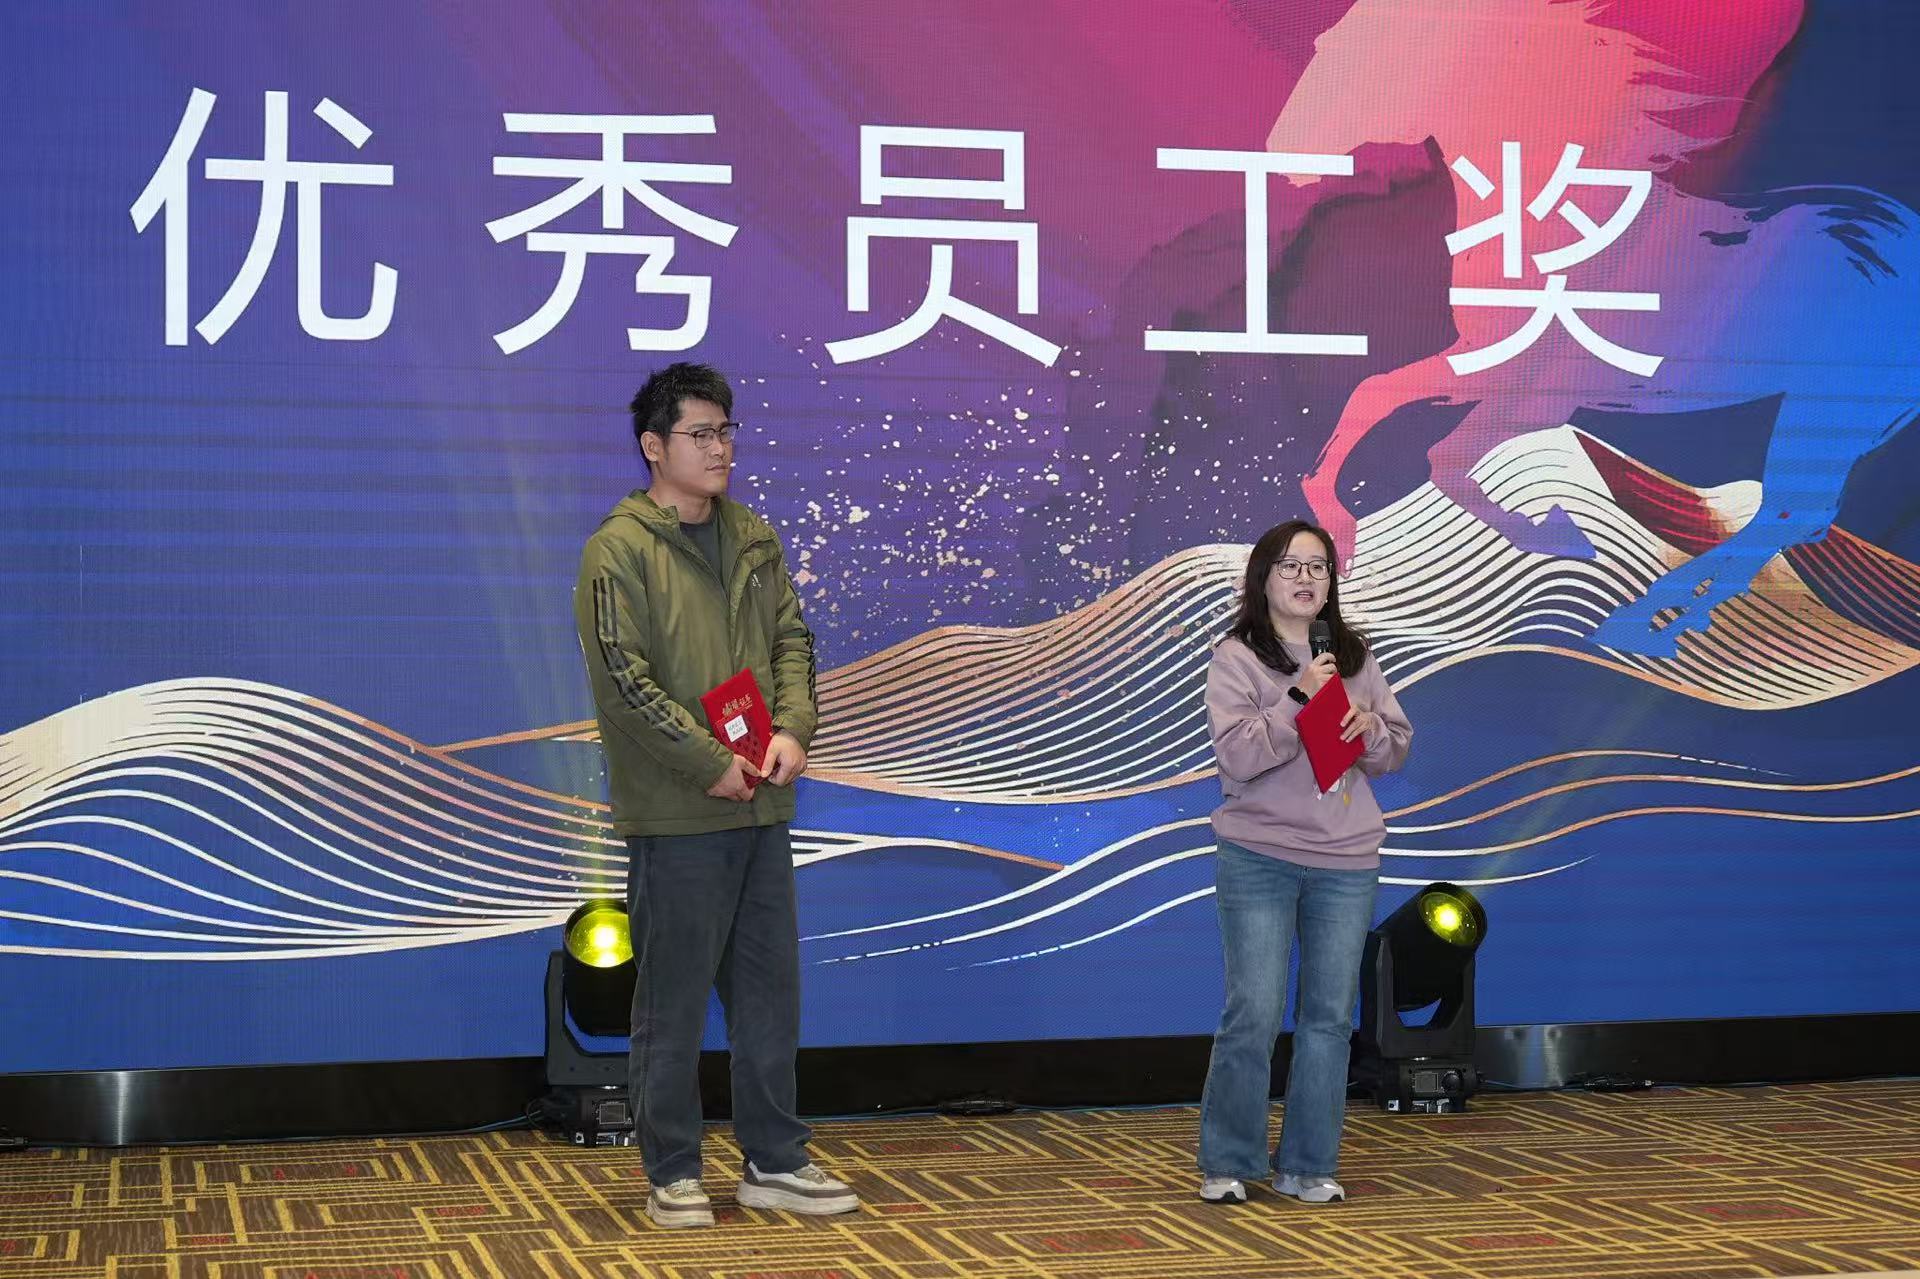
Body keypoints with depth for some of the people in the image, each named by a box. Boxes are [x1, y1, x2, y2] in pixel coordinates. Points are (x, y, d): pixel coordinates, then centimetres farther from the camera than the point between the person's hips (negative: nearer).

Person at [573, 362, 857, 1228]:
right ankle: (672, 1174, 12)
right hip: (675, 814, -7)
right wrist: (712, 764, -17)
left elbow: (792, 641, 12)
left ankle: (775, 1163, 21)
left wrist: (792, 731, -6)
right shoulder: (620, 549, -9)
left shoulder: (754, 539, 12)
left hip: (761, 808, 7)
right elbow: (624, 674, -15)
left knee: (769, 992, 12)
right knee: (673, 1003, 2)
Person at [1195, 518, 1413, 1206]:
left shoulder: (1355, 658, 11)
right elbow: (1239, 755, -15)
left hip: (1346, 864, 5)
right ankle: (1228, 1164, 7)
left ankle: (1307, 1165, 15)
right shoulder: (1237, 658, -3)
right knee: (1254, 1014, -6)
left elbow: (1396, 750, 14)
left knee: (1330, 1015, 6)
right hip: (1259, 860, -4)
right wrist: (1301, 699, -21)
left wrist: (1371, 729, -8)